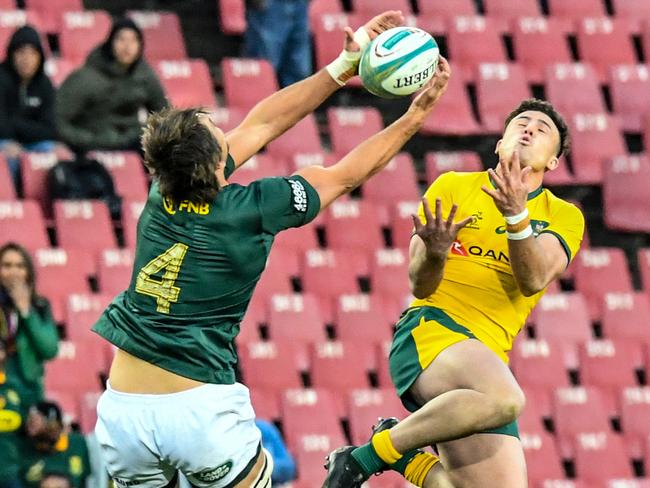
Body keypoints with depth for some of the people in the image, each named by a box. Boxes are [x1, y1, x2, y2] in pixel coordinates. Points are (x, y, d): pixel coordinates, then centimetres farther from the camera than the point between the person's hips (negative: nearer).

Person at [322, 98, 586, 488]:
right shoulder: (453, 187, 10)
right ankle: (367, 455, -21)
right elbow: (419, 287, 4)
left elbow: (534, 280, -7)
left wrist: (516, 216, -22)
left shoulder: (565, 218, 14)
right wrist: (434, 253, -19)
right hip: (431, 330, -4)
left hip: (489, 360, 4)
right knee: (504, 398, -37)